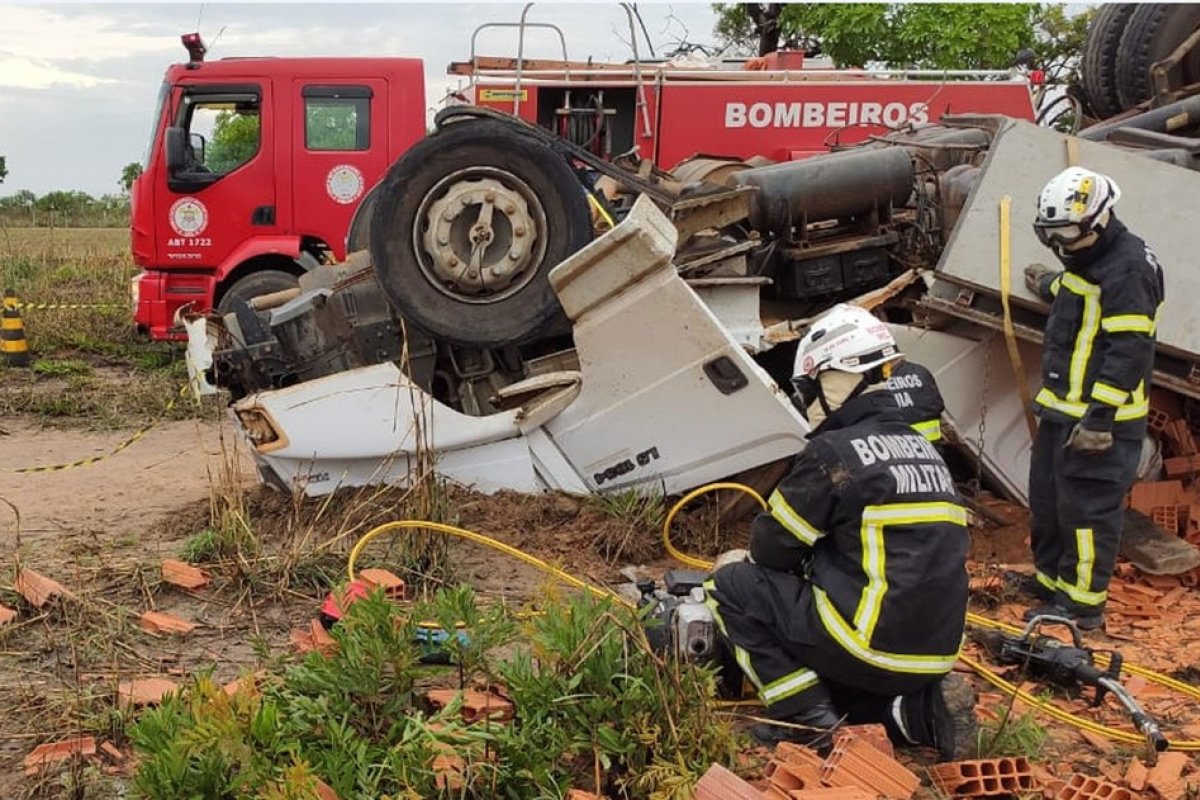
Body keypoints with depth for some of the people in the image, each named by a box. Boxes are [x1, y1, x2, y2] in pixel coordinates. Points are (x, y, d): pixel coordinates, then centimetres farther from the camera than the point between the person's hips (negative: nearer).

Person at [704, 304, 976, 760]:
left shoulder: (834, 452, -13)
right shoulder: (921, 449, 11)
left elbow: (773, 547, -5)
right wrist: (809, 569, 24)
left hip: (874, 644, -8)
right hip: (934, 648, 8)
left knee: (731, 586, 3)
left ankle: (804, 714, -2)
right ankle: (917, 709, 9)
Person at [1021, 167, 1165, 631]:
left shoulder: (1128, 268, -19)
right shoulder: (1087, 259, 12)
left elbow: (1129, 350, -23)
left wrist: (1099, 417, -26)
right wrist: (1053, 287, 53)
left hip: (1100, 419, -10)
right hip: (1064, 410, 10)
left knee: (1087, 508, -5)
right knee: (1047, 499, 19)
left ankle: (1081, 603, 4)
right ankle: (1051, 579, 33)